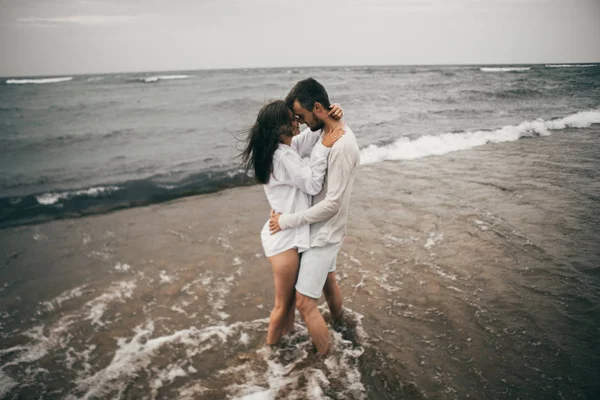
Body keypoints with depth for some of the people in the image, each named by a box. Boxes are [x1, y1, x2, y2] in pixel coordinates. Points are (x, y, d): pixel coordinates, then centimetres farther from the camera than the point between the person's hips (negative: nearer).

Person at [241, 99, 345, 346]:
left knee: (292, 294, 28)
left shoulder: (284, 148, 3)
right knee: (282, 303, 11)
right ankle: (270, 349, 32)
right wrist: (324, 147, -20)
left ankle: (288, 335, 49)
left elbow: (311, 136, 13)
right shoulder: (282, 156, -25)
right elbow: (313, 184, -21)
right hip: (284, 239, -10)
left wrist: (330, 118, -6)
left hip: (290, 234, 10)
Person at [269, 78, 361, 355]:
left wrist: (288, 221, -22)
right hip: (322, 228, 10)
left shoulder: (342, 146, -28)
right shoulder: (325, 133, 2)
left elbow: (333, 203, -28)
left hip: (324, 234, -9)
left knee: (304, 303, -3)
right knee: (328, 281, 28)